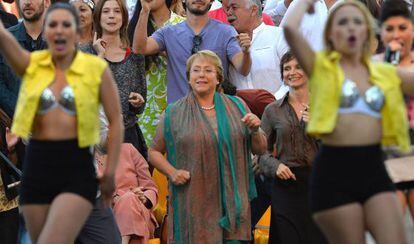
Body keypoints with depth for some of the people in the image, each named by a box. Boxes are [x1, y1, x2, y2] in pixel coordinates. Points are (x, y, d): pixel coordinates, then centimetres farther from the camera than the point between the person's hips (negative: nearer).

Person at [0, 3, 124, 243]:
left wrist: (110, 171, 0)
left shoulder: (96, 68, -2)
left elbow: (115, 120, 3)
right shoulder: (31, 64, 4)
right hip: (37, 164, 4)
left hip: (77, 168, -4)